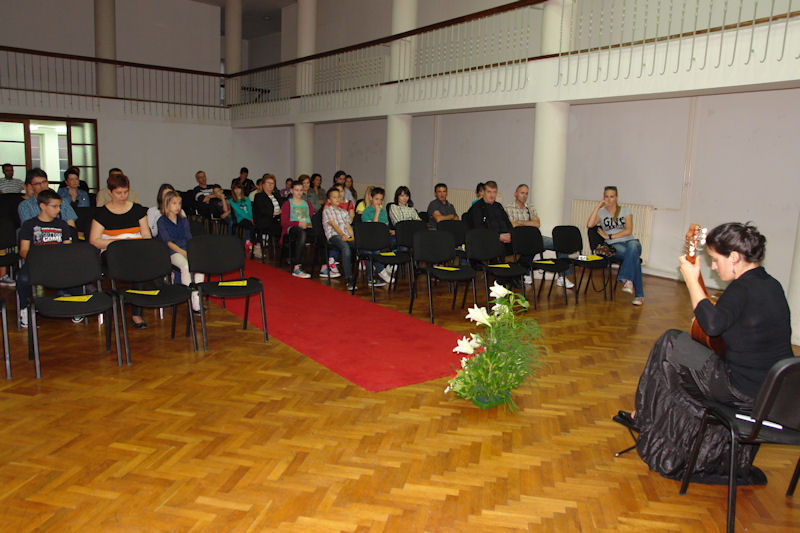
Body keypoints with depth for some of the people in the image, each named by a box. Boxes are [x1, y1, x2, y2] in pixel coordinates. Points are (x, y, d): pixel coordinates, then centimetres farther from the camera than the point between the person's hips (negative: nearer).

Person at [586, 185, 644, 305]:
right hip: (614, 246, -1)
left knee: (632, 247, -41)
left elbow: (628, 231, -1)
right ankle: (639, 294, -39)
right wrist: (598, 207, -4)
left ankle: (626, 279, -46)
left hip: (630, 241, 1)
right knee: (634, 258, -35)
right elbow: (589, 225, -7)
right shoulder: (601, 212, 15)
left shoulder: (625, 210, 13)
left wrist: (609, 236, -7)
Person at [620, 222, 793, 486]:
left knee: (671, 344, 1)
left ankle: (645, 417, 20)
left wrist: (692, 280, -24)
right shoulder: (772, 285, 8)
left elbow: (712, 324, -34)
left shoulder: (743, 288, -21)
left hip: (745, 392, -9)